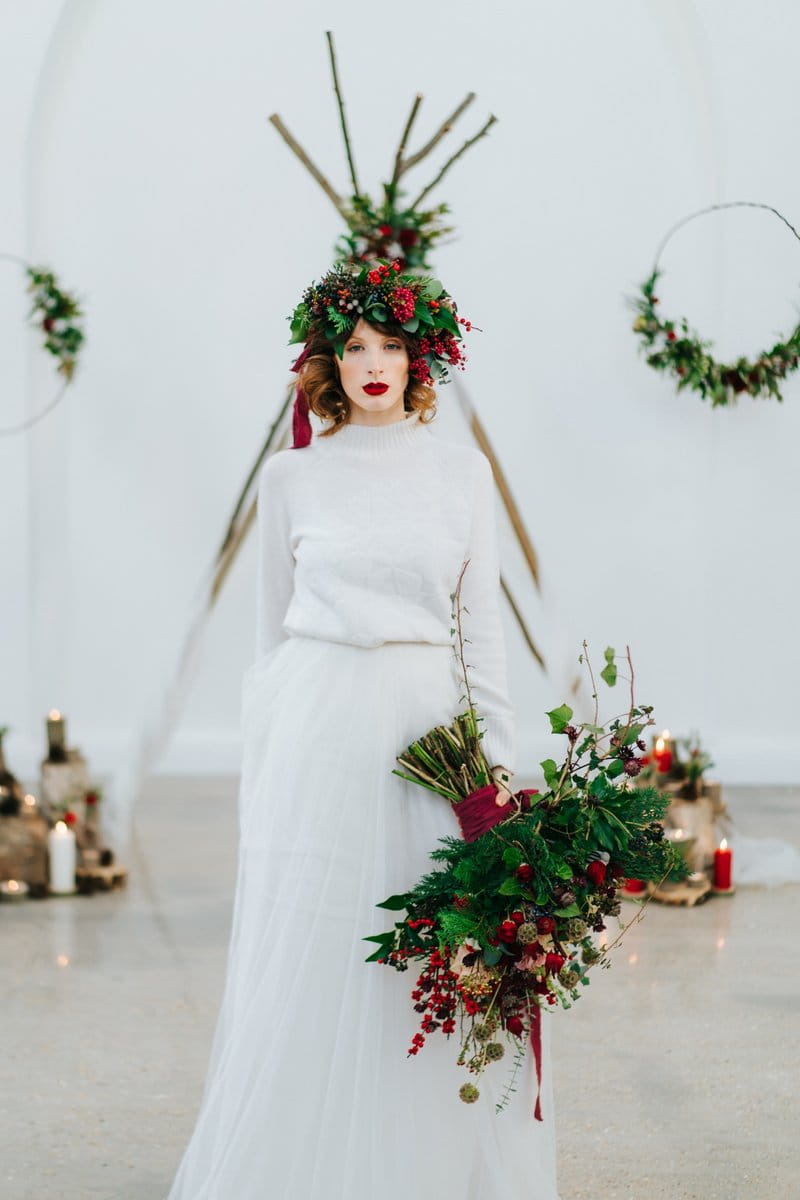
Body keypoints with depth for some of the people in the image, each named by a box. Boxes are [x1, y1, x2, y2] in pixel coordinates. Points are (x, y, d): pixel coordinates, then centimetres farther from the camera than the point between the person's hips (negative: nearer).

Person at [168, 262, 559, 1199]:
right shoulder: (291, 476, 4)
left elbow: (483, 626, 8)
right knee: (311, 961, 1)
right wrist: (260, 776, 5)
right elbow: (271, 631, 7)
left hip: (429, 721, 1)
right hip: (318, 726, -1)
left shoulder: (462, 471, 7)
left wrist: (499, 758, 2)